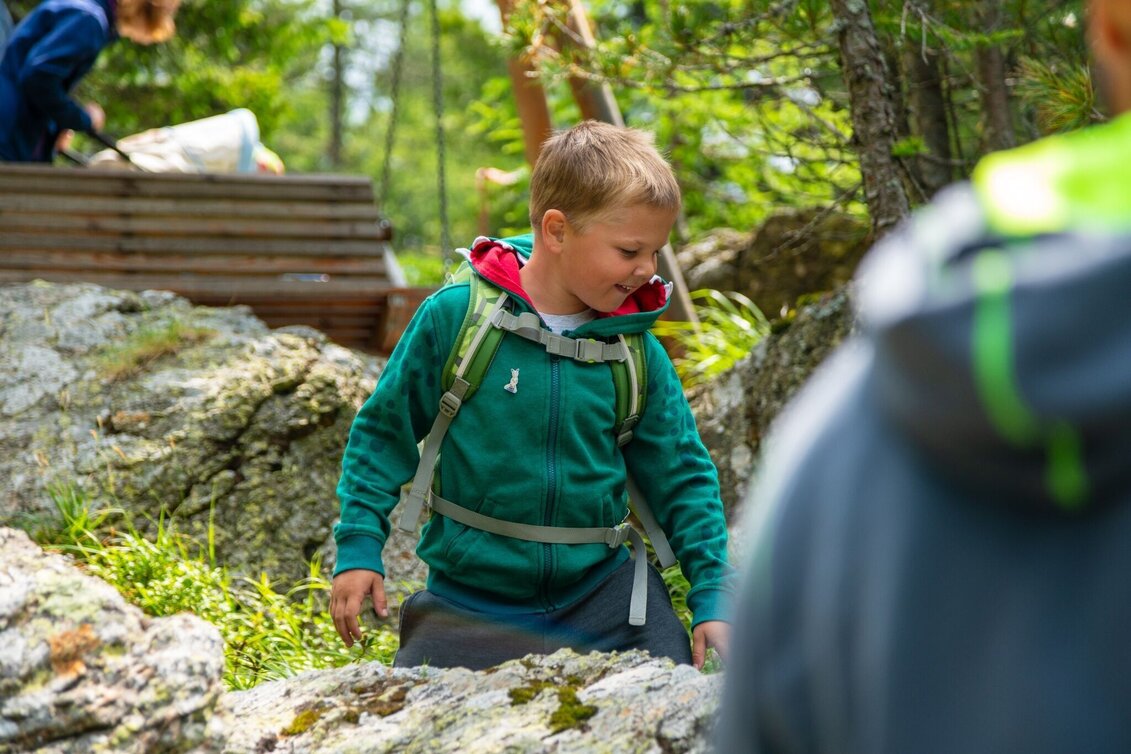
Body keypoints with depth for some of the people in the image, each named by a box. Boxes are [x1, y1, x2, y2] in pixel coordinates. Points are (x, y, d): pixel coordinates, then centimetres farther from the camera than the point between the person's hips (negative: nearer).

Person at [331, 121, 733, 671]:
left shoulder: (638, 354, -3)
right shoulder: (454, 317, -10)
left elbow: (681, 479, 5)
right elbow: (384, 434, 0)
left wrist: (712, 598, -2)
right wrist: (359, 550, -5)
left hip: (599, 587, 2)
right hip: (473, 598, -2)